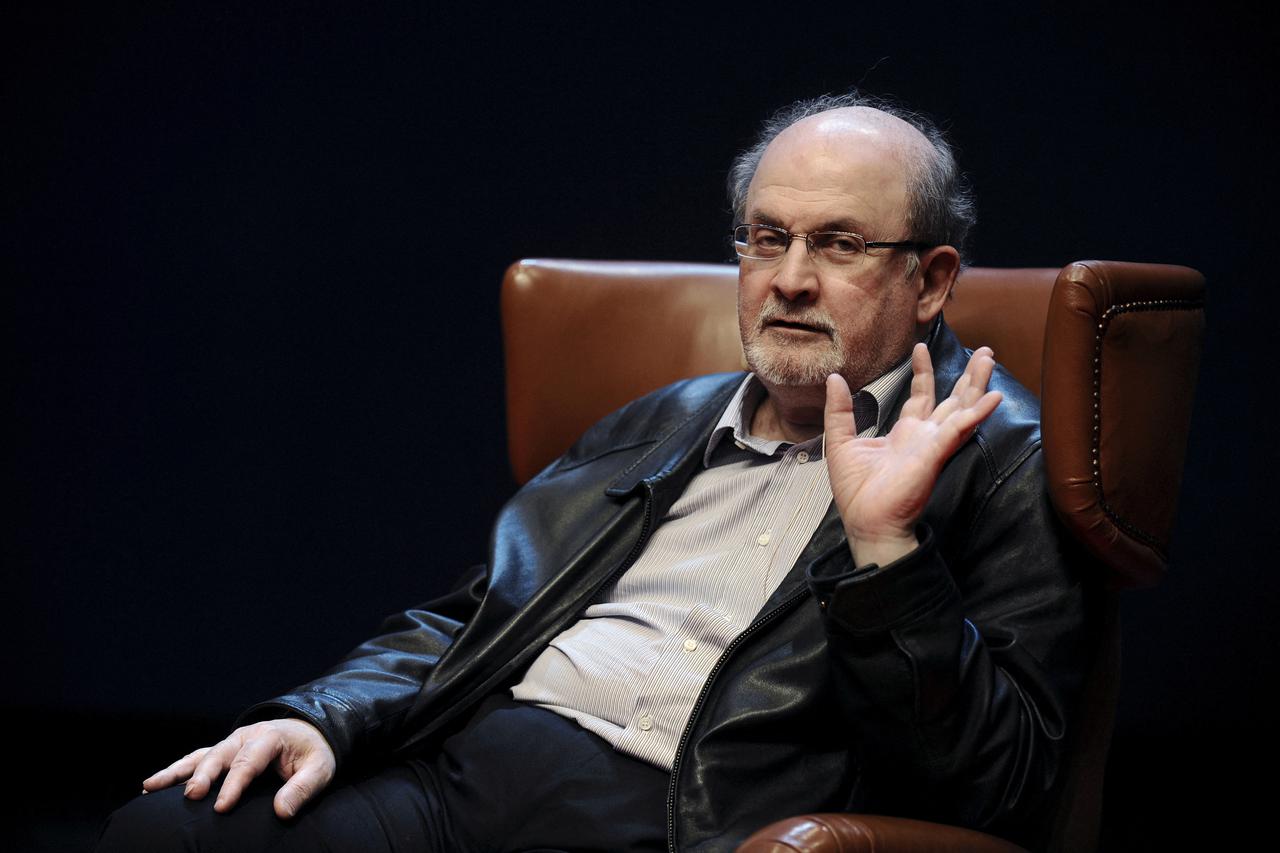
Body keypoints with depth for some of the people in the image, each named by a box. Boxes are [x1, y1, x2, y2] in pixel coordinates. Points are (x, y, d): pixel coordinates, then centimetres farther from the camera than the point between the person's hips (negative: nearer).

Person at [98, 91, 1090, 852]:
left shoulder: (1005, 466, 4)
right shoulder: (662, 423, 23)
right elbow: (461, 618, 23)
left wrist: (883, 546, -17)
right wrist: (322, 719, 5)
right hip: (453, 771, 6)